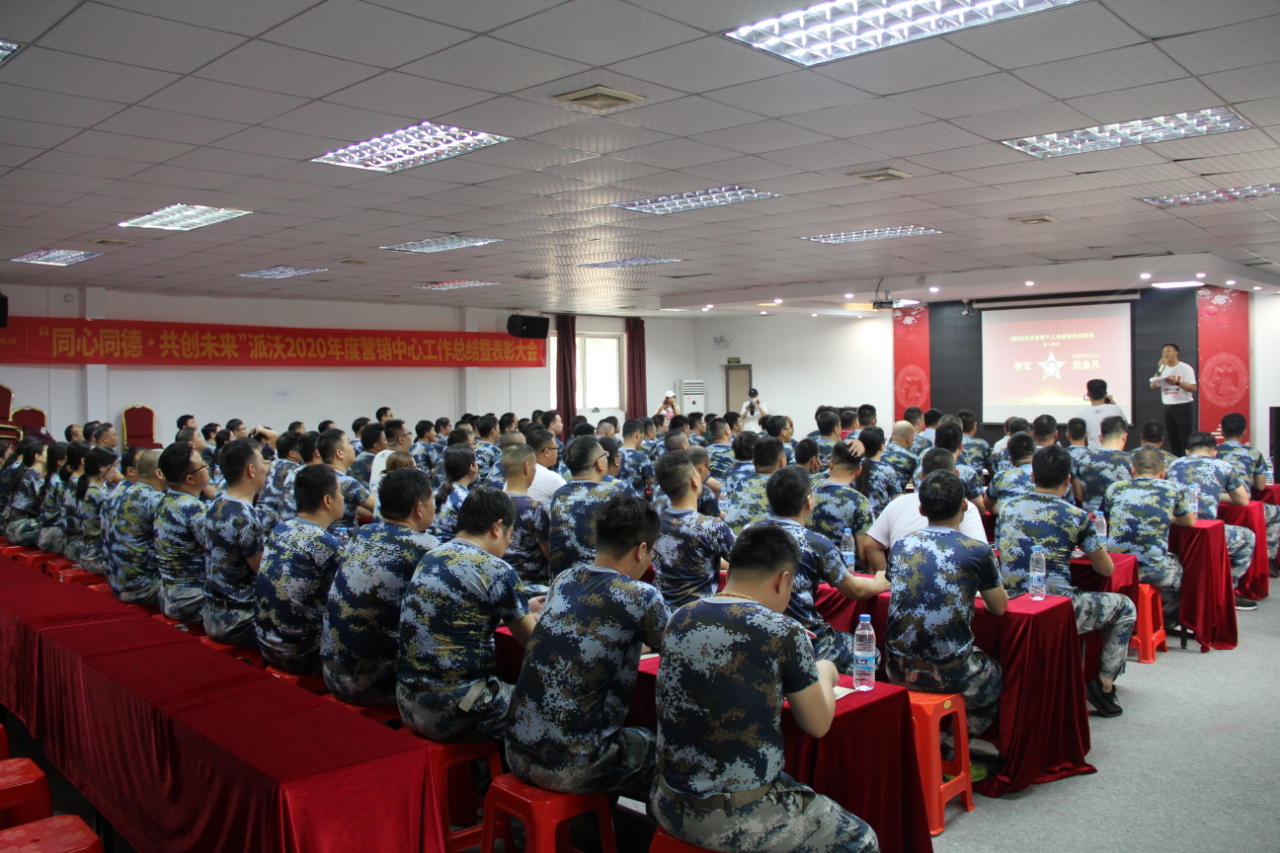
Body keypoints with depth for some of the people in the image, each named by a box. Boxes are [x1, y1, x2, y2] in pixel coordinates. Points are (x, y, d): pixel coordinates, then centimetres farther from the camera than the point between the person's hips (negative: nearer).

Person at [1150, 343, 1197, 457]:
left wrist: (1177, 382, -24)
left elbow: (1193, 388, -12)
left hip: (1182, 407, -6)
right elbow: (1153, 385, 4)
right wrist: (1160, 369, -3)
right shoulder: (1163, 369, 14)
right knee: (1172, 440, 9)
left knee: (1185, 439, -8)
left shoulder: (1185, 368, -4)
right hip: (1168, 408, 6)